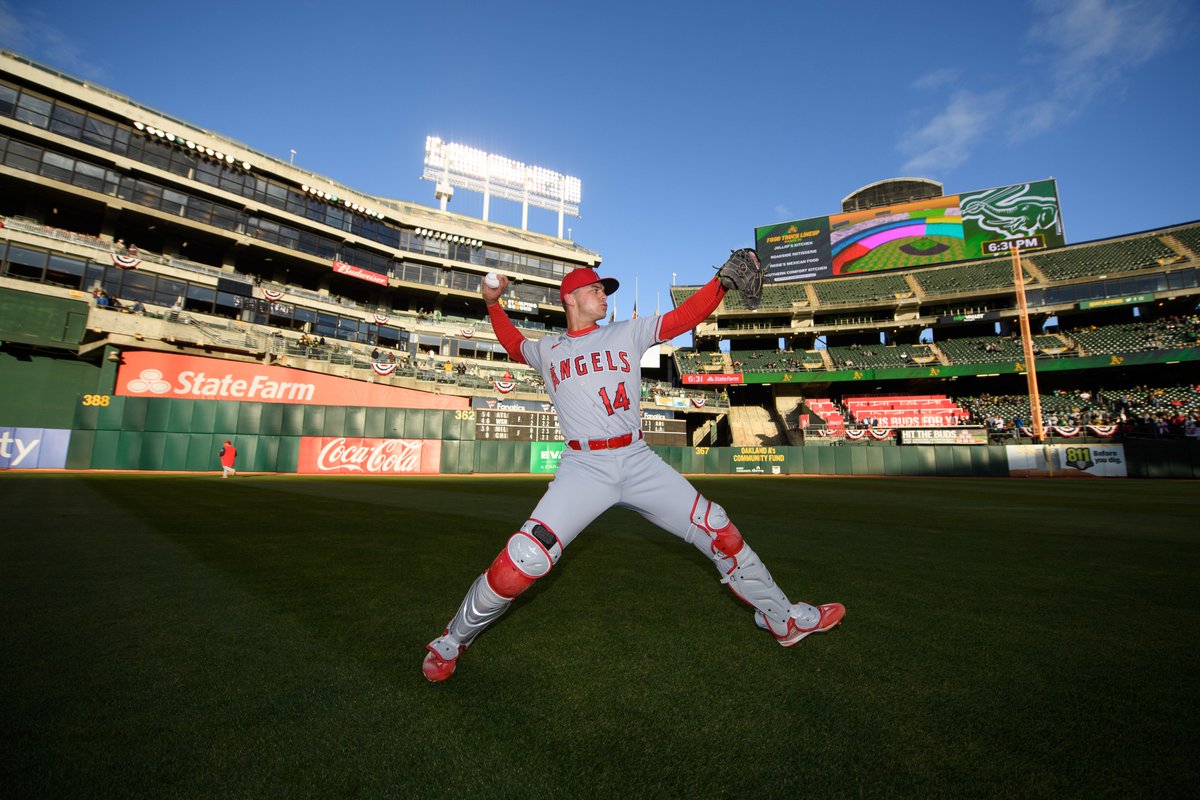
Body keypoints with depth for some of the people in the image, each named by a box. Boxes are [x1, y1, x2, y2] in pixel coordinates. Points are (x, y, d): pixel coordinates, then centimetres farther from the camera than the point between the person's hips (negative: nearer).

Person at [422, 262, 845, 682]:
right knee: (526, 557, -18)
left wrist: (723, 280, -8)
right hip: (584, 467, -2)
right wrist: (493, 304, 24)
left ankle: (783, 617, 23)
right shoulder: (547, 350, 12)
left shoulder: (628, 333, 11)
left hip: (639, 461, 3)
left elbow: (685, 316, 3)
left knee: (717, 530, 2)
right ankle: (452, 640, 7)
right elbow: (515, 345, 32)